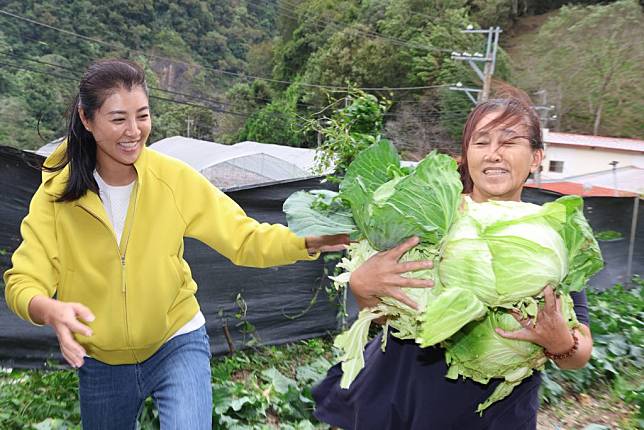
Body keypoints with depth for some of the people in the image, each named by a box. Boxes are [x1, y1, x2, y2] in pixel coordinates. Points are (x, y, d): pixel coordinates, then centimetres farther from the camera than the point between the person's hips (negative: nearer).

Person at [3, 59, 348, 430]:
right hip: (100, 362, 2)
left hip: (177, 345, -2)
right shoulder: (57, 194, -13)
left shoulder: (174, 178, -16)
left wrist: (310, 242, -32)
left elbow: (245, 239, -15)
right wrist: (52, 311, -37)